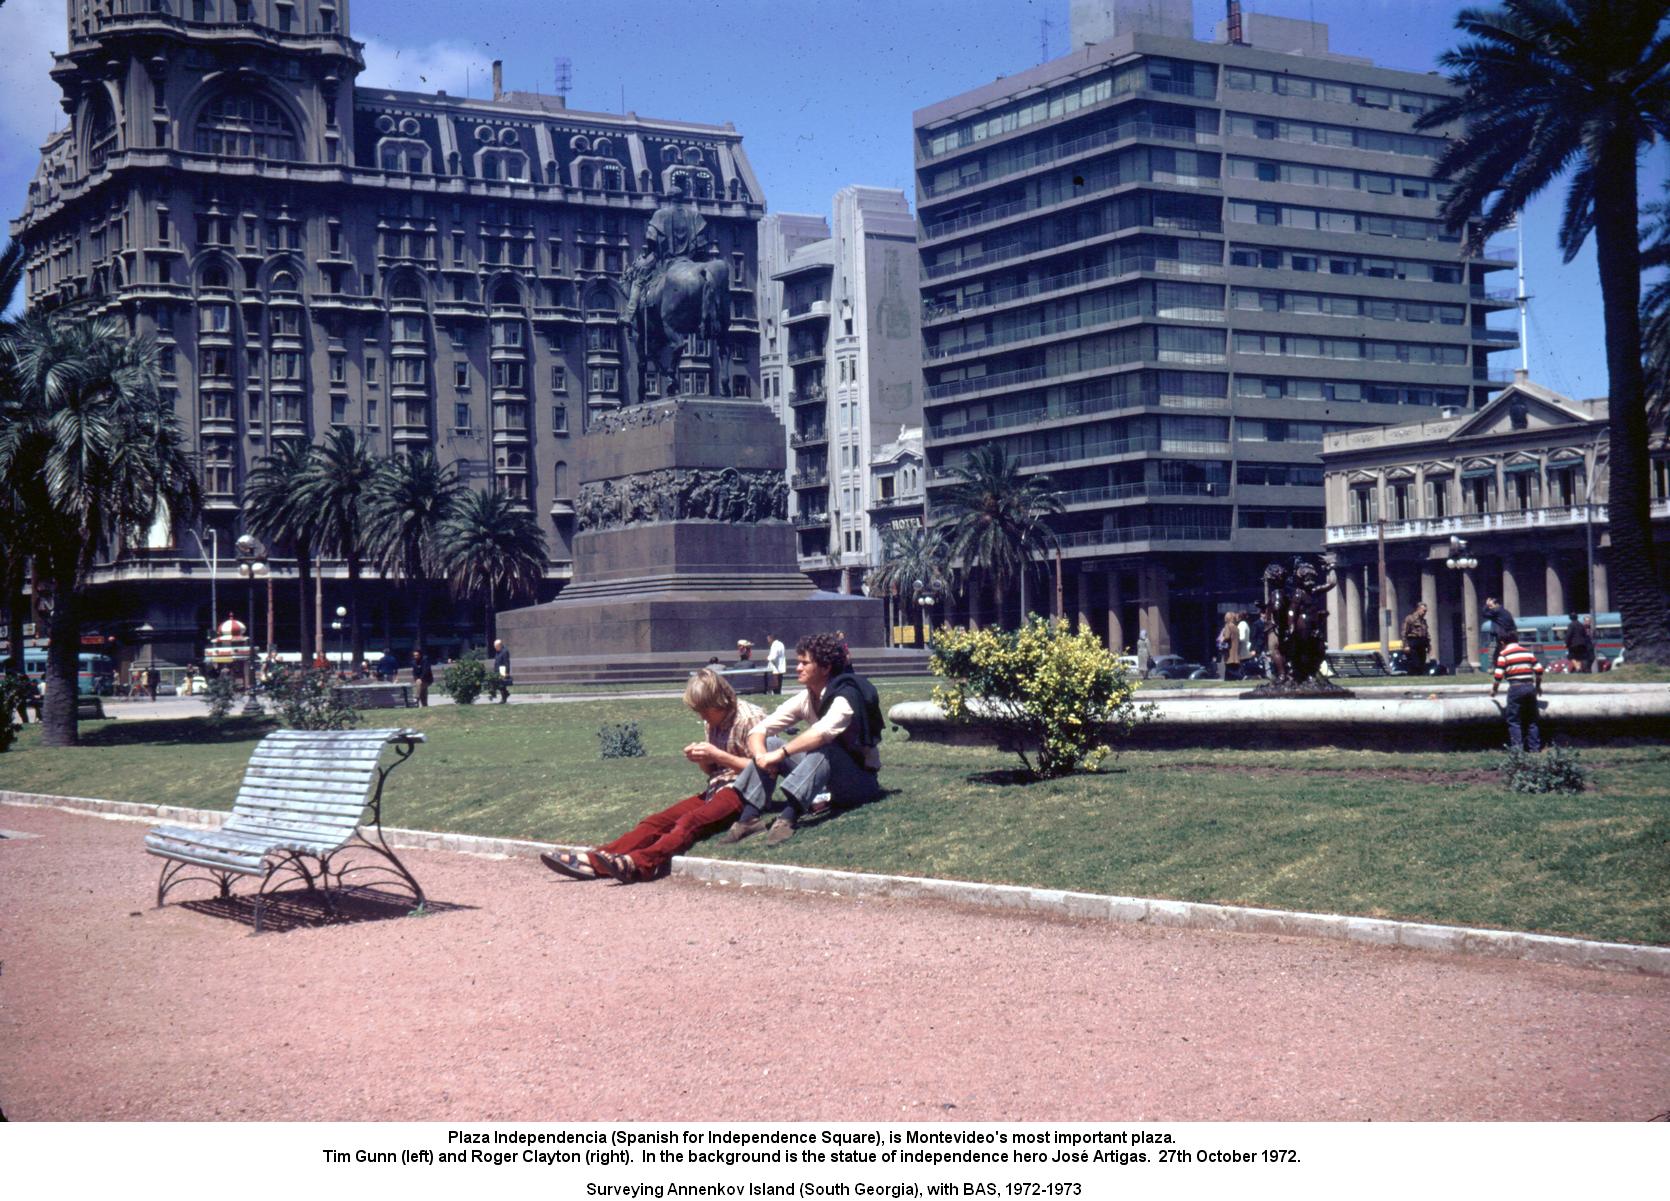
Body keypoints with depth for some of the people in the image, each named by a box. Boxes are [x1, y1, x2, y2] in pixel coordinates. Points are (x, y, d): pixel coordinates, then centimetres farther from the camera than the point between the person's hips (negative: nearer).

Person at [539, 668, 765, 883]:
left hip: (742, 793, -8)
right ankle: (593, 860, -29)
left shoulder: (750, 718, -6)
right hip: (715, 789, 8)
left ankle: (636, 862, -57)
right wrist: (701, 758, 1)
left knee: (689, 821, -33)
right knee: (658, 820, -13)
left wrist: (717, 755, -16)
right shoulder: (711, 723, 18)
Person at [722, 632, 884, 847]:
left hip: (861, 780, -7)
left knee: (823, 748, -35)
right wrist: (761, 755, -25)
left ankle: (788, 817, -48)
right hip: (828, 782, 7)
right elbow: (759, 730, -3)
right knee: (769, 745, -9)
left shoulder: (846, 696, -20)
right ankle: (750, 815, -25)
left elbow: (822, 732, -39)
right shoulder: (804, 700, 0)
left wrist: (780, 754, -37)